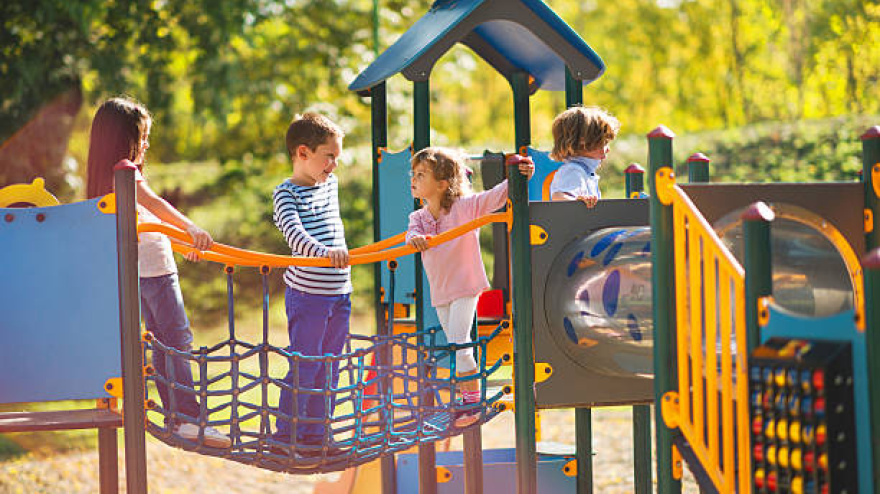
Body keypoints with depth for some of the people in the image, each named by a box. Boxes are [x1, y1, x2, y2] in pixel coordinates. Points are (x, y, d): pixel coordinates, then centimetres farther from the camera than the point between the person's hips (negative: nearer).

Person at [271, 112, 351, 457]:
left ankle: (316, 435, 21)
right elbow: (294, 233, -30)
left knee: (329, 368, 11)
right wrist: (324, 252, -44)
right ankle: (285, 436, 6)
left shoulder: (330, 183, 10)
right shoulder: (287, 193, -13)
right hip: (307, 294, -7)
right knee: (304, 368, -4)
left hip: (339, 292, 7)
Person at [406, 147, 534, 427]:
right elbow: (412, 234, -16)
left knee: (458, 343, -14)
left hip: (466, 287, -6)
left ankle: (472, 401, -3)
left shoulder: (465, 207, -12)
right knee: (455, 345, 14)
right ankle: (468, 398, 27)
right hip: (440, 292, 6)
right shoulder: (418, 217, 2)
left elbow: (495, 196, -19)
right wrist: (414, 239, -41)